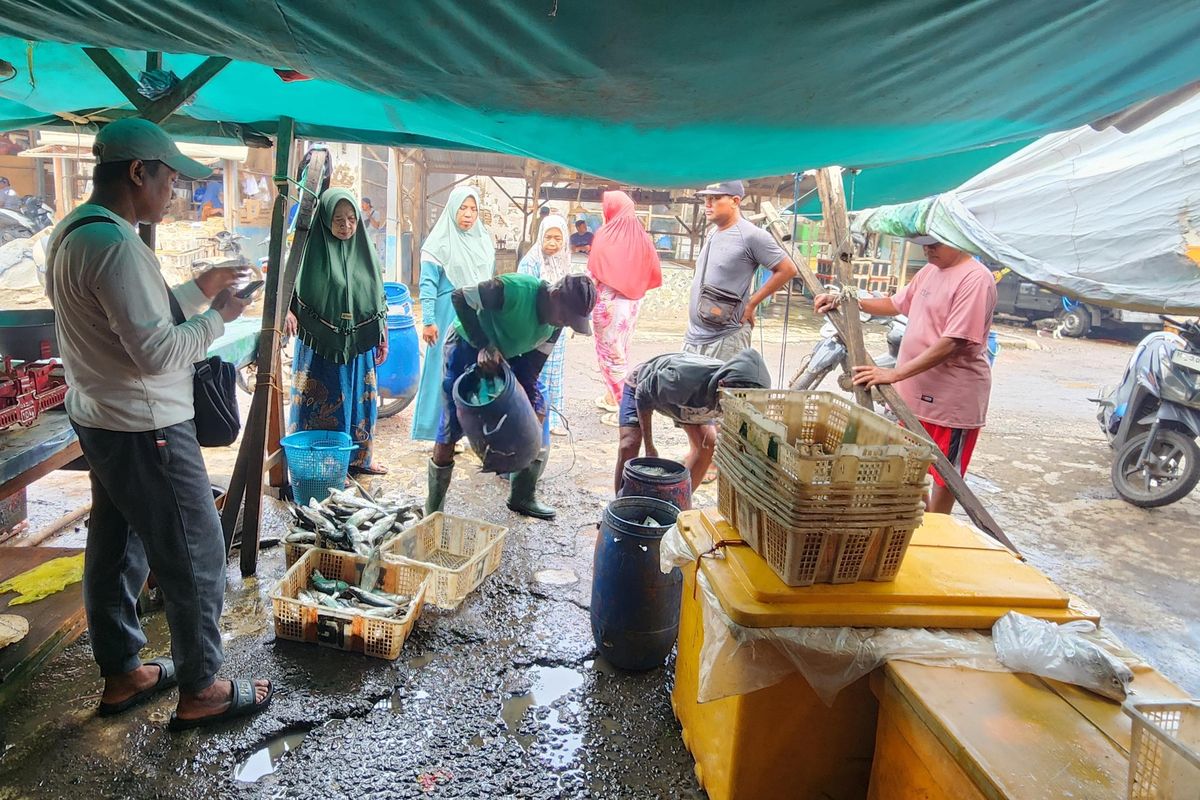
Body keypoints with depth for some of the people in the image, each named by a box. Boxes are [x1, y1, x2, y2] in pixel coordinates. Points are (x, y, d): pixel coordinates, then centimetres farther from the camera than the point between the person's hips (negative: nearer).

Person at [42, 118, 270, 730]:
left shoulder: (72, 231, 9)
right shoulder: (114, 244, -23)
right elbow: (158, 352, -26)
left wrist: (197, 291, 14)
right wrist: (216, 316, -12)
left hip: (100, 421, 10)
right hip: (145, 431, -10)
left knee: (116, 548, 19)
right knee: (196, 558, 2)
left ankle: (120, 674, 34)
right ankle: (199, 690, 16)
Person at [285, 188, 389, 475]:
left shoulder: (366, 251, 5)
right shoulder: (312, 250, -6)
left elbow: (379, 298, 11)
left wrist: (383, 338, 10)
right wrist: (288, 311, -25)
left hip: (359, 344, 4)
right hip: (319, 344, -4)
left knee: (359, 400, 12)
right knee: (319, 403, 2)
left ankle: (358, 458, 27)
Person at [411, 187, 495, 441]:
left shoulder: (484, 241, 10)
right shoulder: (440, 242, -5)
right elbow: (428, 284, -8)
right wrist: (428, 321, -13)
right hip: (450, 317, -5)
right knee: (447, 370, 1)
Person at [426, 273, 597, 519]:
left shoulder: (556, 323, -11)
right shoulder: (515, 290, -33)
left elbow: (533, 363, -3)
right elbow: (459, 297, -28)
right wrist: (484, 345, -34)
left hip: (507, 355, 7)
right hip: (467, 346, -7)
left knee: (536, 411, 1)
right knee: (449, 432, -9)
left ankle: (522, 497, 16)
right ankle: (434, 510, 9)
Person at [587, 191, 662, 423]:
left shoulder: (604, 236, -12)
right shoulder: (641, 237, 1)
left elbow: (593, 273, -13)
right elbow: (654, 273, 3)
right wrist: (635, 289, 14)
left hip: (608, 302, -6)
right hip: (631, 303, 6)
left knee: (609, 352, 3)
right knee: (619, 350, 20)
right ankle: (612, 397, 31)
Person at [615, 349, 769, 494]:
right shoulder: (683, 378, -47)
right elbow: (643, 395, -27)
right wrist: (649, 447, -23)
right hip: (643, 384, -5)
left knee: (708, 444, -6)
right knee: (629, 446, -20)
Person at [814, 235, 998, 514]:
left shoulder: (975, 279, -18)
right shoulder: (929, 271, 9)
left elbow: (952, 343, -25)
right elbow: (895, 304, 21)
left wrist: (895, 374, -29)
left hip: (952, 396, -9)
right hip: (917, 390, 9)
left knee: (944, 472, 8)